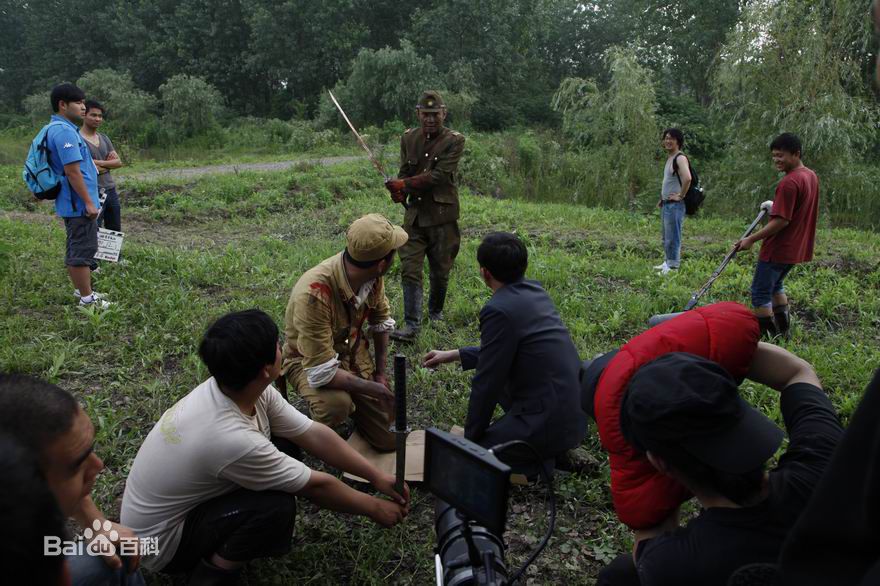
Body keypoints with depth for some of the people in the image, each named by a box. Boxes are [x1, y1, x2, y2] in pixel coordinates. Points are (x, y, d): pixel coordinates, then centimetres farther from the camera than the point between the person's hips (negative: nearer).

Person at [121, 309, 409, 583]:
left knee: (286, 445, -1)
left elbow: (315, 435, -6)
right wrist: (374, 508, -8)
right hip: (160, 542, -8)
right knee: (277, 507, -28)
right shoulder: (233, 439, -37)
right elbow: (316, 485, -23)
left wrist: (376, 476, -4)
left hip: (185, 499, 8)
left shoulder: (254, 391, -14)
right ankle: (211, 574, -5)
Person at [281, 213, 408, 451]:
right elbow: (321, 372, -36)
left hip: (354, 351, 5)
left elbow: (381, 319, 4)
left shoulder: (373, 276, -19)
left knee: (388, 440, 1)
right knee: (337, 405, -38)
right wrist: (373, 389, -27)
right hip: (310, 359, -5)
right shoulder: (314, 294, -39)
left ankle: (353, 405, 30)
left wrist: (381, 371, 4)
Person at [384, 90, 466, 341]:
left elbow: (438, 176, -15)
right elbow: (404, 172, 12)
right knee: (409, 269, -5)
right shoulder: (409, 138, 10)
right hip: (415, 214, 3)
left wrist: (405, 184, -18)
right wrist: (399, 190, -10)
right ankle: (411, 325, -3)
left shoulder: (454, 141, -6)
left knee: (440, 271, 9)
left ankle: (436, 312, 34)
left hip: (442, 215, -3)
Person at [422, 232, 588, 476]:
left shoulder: (498, 310, -19)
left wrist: (471, 436, 2)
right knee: (500, 375, 27)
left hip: (550, 424, -9)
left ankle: (543, 462, -1)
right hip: (574, 415, 9)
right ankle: (553, 448, 18)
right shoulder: (535, 291, 7)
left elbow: (486, 383, -13)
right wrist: (454, 355, 23)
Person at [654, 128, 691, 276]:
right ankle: (668, 262, 27)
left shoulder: (680, 158, -14)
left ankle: (673, 267, -3)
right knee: (666, 238, 17)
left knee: (672, 238, -7)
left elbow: (687, 178, -30)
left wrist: (680, 196, -20)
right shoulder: (669, 158, 16)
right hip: (665, 204, 10)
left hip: (674, 205, -10)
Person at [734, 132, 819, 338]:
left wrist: (751, 239, -20)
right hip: (796, 248, 10)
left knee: (761, 293, 1)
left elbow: (781, 221, -24)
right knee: (775, 286, 26)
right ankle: (783, 330, 32)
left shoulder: (789, 183, -22)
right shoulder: (811, 176, 7)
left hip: (778, 250, -10)